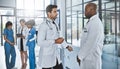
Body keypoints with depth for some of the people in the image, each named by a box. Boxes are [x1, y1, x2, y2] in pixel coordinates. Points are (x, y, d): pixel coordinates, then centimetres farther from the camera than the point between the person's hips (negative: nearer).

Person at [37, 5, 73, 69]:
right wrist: (55, 41, -24)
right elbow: (40, 42, -22)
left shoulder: (55, 25, 10)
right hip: (47, 57, -7)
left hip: (56, 56, 7)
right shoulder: (43, 25, -16)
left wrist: (67, 46, 11)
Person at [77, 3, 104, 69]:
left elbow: (91, 43, -21)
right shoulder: (91, 22, 14)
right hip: (86, 57, 8)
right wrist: (81, 55, 12)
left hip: (91, 59, -8)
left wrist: (80, 56, -13)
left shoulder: (95, 23, -16)